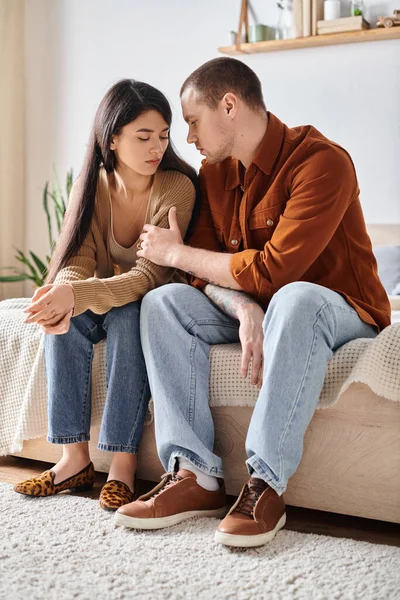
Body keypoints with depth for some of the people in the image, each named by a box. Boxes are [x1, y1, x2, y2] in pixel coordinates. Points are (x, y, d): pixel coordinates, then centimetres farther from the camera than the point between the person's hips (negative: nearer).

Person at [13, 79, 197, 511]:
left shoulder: (176, 188, -20)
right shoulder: (92, 185, -6)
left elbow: (149, 276, -29)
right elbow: (78, 261, -14)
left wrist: (77, 294, -45)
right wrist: (60, 295, -40)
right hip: (106, 301, 4)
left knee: (127, 316, -35)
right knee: (63, 320, -26)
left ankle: (123, 462, -30)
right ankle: (75, 458, -19)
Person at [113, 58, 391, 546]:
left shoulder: (320, 162, -19)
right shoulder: (216, 171, 5)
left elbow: (273, 271, -28)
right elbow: (210, 276, -1)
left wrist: (176, 253, -15)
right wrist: (244, 310, -26)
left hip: (341, 310, -6)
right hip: (251, 310, 7)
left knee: (296, 299, -39)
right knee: (163, 302, -15)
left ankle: (266, 483, -33)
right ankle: (195, 474, -23)